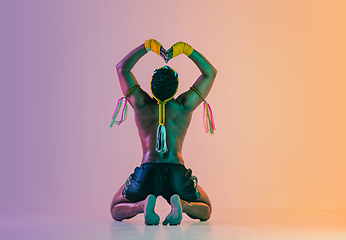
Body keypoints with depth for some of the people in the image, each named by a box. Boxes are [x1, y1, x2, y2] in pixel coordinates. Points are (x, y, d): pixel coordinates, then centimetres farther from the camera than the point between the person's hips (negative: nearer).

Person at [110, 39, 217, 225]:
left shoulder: (142, 105, 1)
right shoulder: (184, 106, 0)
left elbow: (122, 68, 14)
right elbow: (210, 72, 11)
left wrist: (147, 45, 10)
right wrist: (186, 49, 4)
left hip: (147, 173, 0)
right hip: (177, 173, 0)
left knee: (116, 210, 23)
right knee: (204, 209, 25)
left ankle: (143, 205, -11)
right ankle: (182, 204, -11)